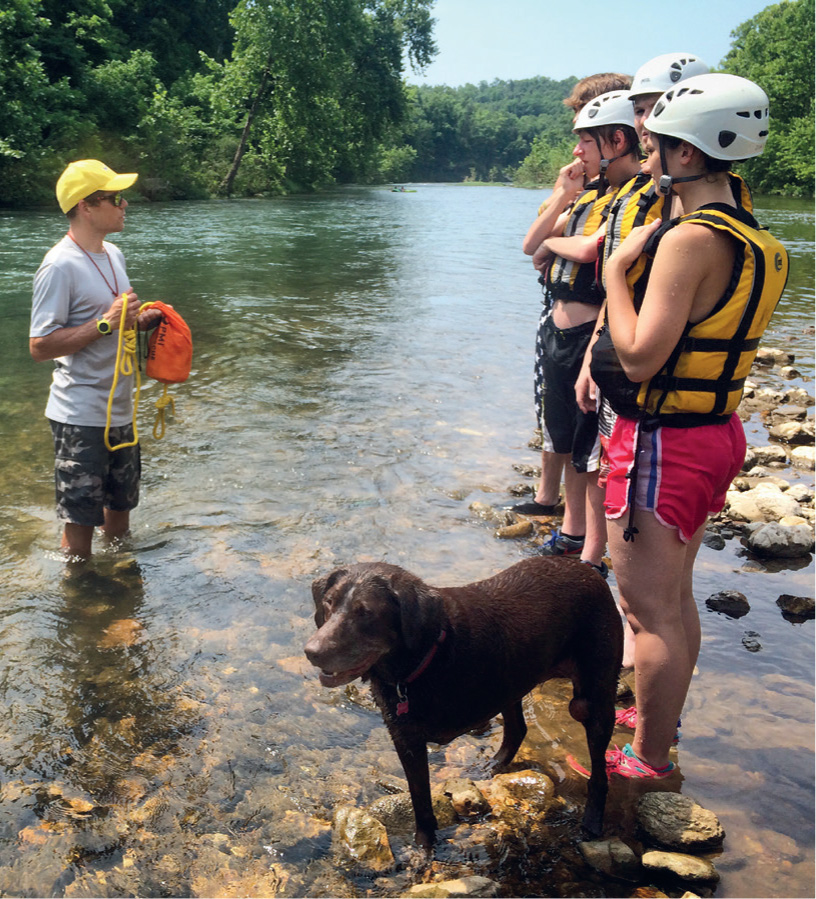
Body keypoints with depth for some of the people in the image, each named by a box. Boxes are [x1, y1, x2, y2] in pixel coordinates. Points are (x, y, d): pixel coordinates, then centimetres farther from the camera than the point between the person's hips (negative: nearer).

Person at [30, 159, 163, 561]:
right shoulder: (60, 266, -18)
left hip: (119, 410, 9)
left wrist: (140, 320, 3)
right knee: (80, 517, 2)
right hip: (81, 417, -8)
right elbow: (40, 346, -21)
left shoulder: (112, 254, 9)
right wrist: (106, 323, -25)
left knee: (120, 504, 21)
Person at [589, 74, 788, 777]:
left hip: (662, 444, -10)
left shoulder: (692, 239, -21)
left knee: (650, 610, 3)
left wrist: (616, 269, -14)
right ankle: (662, 720, 40)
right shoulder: (752, 240, 9)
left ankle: (649, 758, 18)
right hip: (713, 434, 10)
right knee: (676, 598, 22)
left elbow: (639, 355, -26)